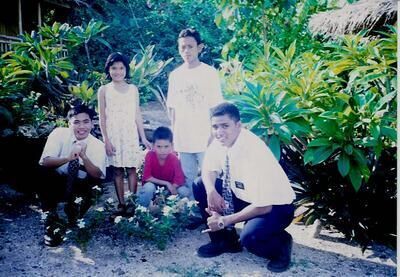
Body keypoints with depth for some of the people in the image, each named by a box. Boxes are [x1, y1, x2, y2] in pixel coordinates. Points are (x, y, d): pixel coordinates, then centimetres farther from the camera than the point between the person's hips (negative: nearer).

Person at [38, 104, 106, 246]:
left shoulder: (98, 145, -11)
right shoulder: (59, 133, -13)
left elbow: (98, 176, -21)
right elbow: (44, 162, -24)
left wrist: (84, 156, -38)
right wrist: (68, 158, -42)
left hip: (79, 186, 0)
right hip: (56, 182, 0)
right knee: (43, 172, -31)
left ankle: (73, 210, 4)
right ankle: (51, 219, -16)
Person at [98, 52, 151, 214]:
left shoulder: (133, 89, 6)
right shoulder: (104, 90, 2)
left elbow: (137, 115, 7)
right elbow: (102, 118, 1)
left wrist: (143, 138, 4)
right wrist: (106, 140, -6)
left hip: (130, 135, 1)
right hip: (113, 136, -1)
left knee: (131, 169, 0)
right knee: (117, 171, 4)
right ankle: (121, 204, 11)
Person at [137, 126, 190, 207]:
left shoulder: (174, 159, -19)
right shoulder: (150, 156, -21)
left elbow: (179, 180, -22)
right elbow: (147, 177, -22)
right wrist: (166, 183, -25)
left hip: (170, 187, 2)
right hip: (153, 184, -1)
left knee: (185, 192, -25)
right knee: (149, 187, -36)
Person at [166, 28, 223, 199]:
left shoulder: (209, 73, -4)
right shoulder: (175, 75, 7)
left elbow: (216, 107, -5)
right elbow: (172, 108, 11)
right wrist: (174, 133, 6)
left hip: (204, 139, -3)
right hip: (183, 140, 4)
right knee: (188, 180, 11)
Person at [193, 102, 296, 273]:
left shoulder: (254, 151, -33)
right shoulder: (220, 141, -12)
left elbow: (264, 206, -30)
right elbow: (209, 169, 3)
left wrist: (225, 220, -24)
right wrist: (211, 191, -19)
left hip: (274, 206, -7)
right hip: (243, 196, 7)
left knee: (249, 237, -34)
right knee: (200, 186, -4)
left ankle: (281, 243, 2)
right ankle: (225, 240, 10)